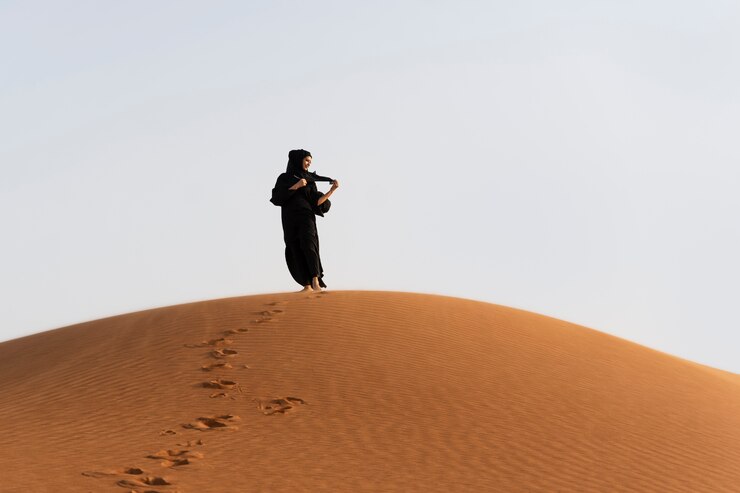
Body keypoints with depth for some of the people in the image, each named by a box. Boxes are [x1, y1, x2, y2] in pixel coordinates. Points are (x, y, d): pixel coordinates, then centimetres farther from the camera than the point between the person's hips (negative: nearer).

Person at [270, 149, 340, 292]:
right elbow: (277, 198, -7)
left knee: (308, 245, -23)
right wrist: (295, 186, -11)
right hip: (290, 220, 1)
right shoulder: (284, 178, 9)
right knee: (296, 252, -4)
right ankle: (307, 285, -1)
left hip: (306, 218, -1)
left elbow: (317, 202, 5)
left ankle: (315, 282, -32)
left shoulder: (310, 180, 15)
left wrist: (332, 190, -4)